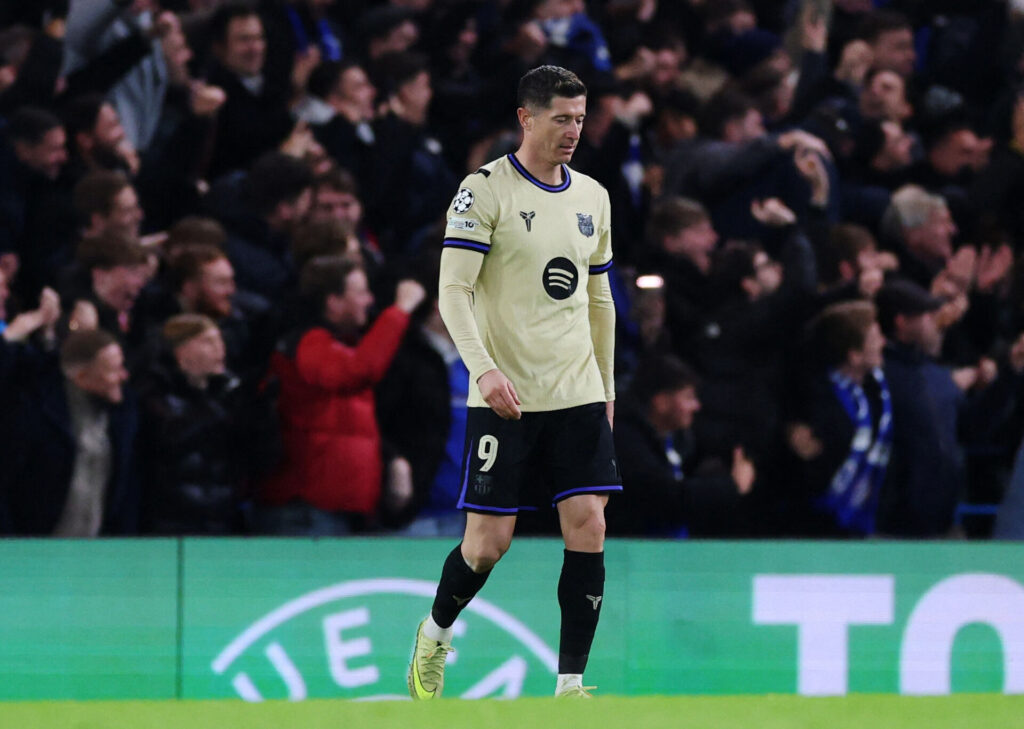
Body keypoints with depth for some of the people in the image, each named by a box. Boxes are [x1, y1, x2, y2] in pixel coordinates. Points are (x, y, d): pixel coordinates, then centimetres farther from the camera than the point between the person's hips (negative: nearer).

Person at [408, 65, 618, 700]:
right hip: (504, 399, -5)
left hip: (579, 396, 5)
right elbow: (453, 291, -13)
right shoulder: (485, 190, -7)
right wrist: (483, 367, -26)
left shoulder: (592, 197, 12)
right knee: (489, 541, -2)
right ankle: (436, 633, 28)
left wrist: (607, 384, 19)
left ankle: (570, 685, -3)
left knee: (588, 529, -7)